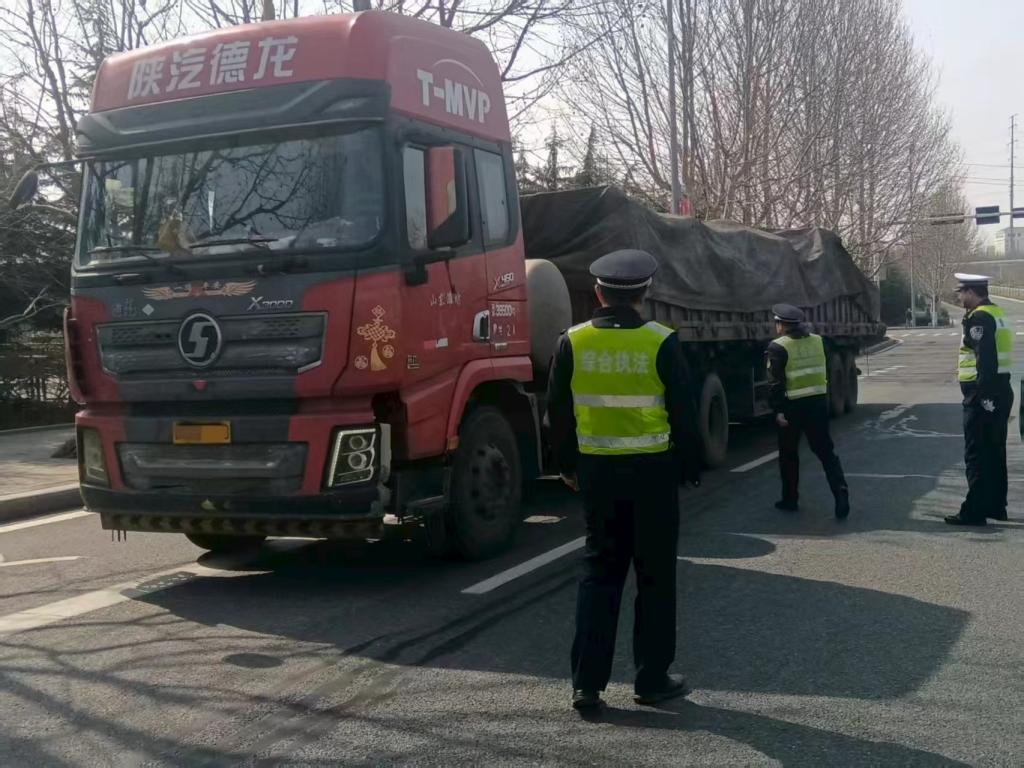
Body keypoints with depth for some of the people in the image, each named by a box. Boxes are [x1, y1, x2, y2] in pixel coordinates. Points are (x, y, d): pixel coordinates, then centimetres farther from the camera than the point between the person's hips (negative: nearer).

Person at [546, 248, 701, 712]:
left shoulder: (573, 342, -3)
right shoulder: (661, 343, -10)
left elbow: (558, 411, 3)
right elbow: (683, 413, -5)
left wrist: (568, 465, 14)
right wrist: (690, 467, 6)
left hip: (597, 470, 3)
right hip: (653, 470, -2)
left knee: (599, 573, 10)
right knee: (655, 576, 9)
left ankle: (587, 683, 8)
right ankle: (652, 679, 16)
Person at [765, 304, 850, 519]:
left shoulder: (778, 348, -10)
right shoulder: (817, 341, 9)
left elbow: (775, 382, -15)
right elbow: (824, 373, 16)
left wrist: (778, 409, -15)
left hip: (793, 406, -5)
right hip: (819, 402, 5)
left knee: (788, 454, 10)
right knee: (825, 451, 7)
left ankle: (790, 499, 18)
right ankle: (841, 494, -6)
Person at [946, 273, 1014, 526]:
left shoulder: (978, 318, -16)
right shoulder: (996, 313, 15)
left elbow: (986, 360, -24)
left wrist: (983, 397, -25)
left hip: (983, 395, -10)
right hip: (1001, 391, 10)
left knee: (976, 456, -6)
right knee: (995, 453, 16)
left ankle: (974, 511, -4)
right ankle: (996, 506, 24)